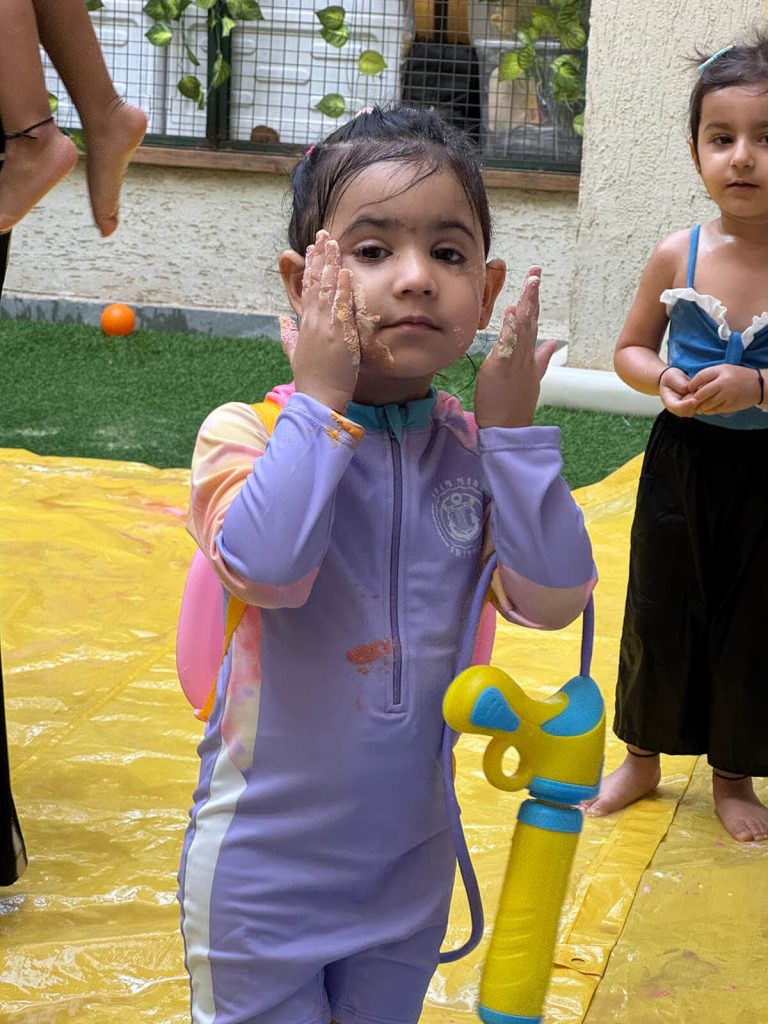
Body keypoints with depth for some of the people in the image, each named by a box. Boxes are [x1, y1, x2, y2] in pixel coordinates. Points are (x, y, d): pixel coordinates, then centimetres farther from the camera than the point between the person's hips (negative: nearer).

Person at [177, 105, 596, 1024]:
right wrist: (320, 397, -28)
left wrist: (511, 427, -18)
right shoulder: (249, 432, -16)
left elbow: (553, 597, -15)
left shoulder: (477, 450, -4)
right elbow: (265, 566, -35)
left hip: (410, 852, 4)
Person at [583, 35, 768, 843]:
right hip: (681, 463, 2)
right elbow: (630, 350, 5)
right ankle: (643, 758, 33)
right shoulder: (678, 256, -7)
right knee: (659, 611, 13)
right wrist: (664, 380, -15)